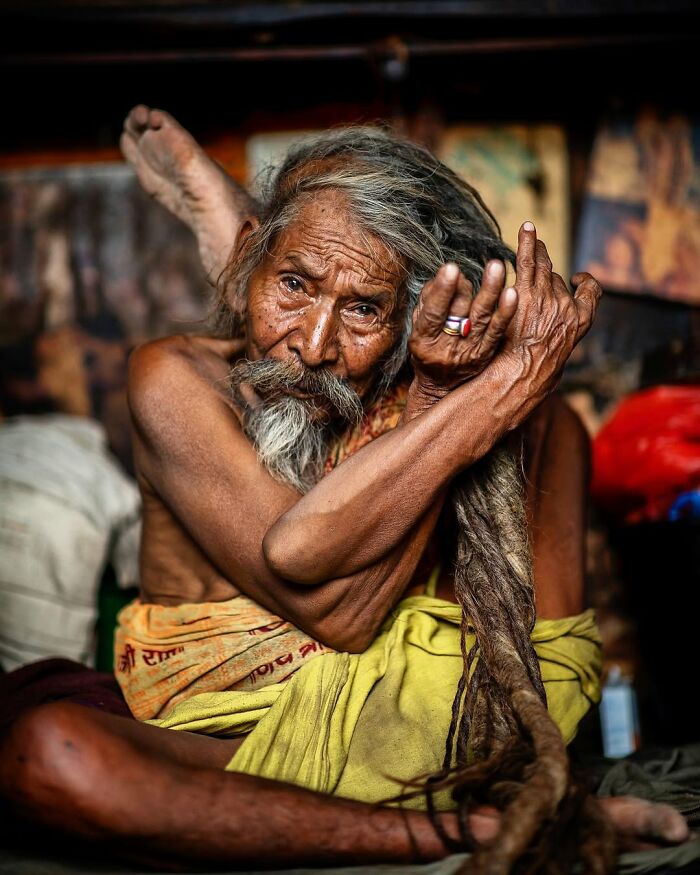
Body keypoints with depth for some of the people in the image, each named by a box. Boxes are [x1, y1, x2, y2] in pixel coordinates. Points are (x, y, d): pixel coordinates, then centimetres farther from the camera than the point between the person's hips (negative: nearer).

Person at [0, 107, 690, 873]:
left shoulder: (405, 397, -3)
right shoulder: (177, 382, -13)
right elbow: (335, 611, -26)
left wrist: (437, 400, -34)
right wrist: (494, 398, -29)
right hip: (250, 763, -2)